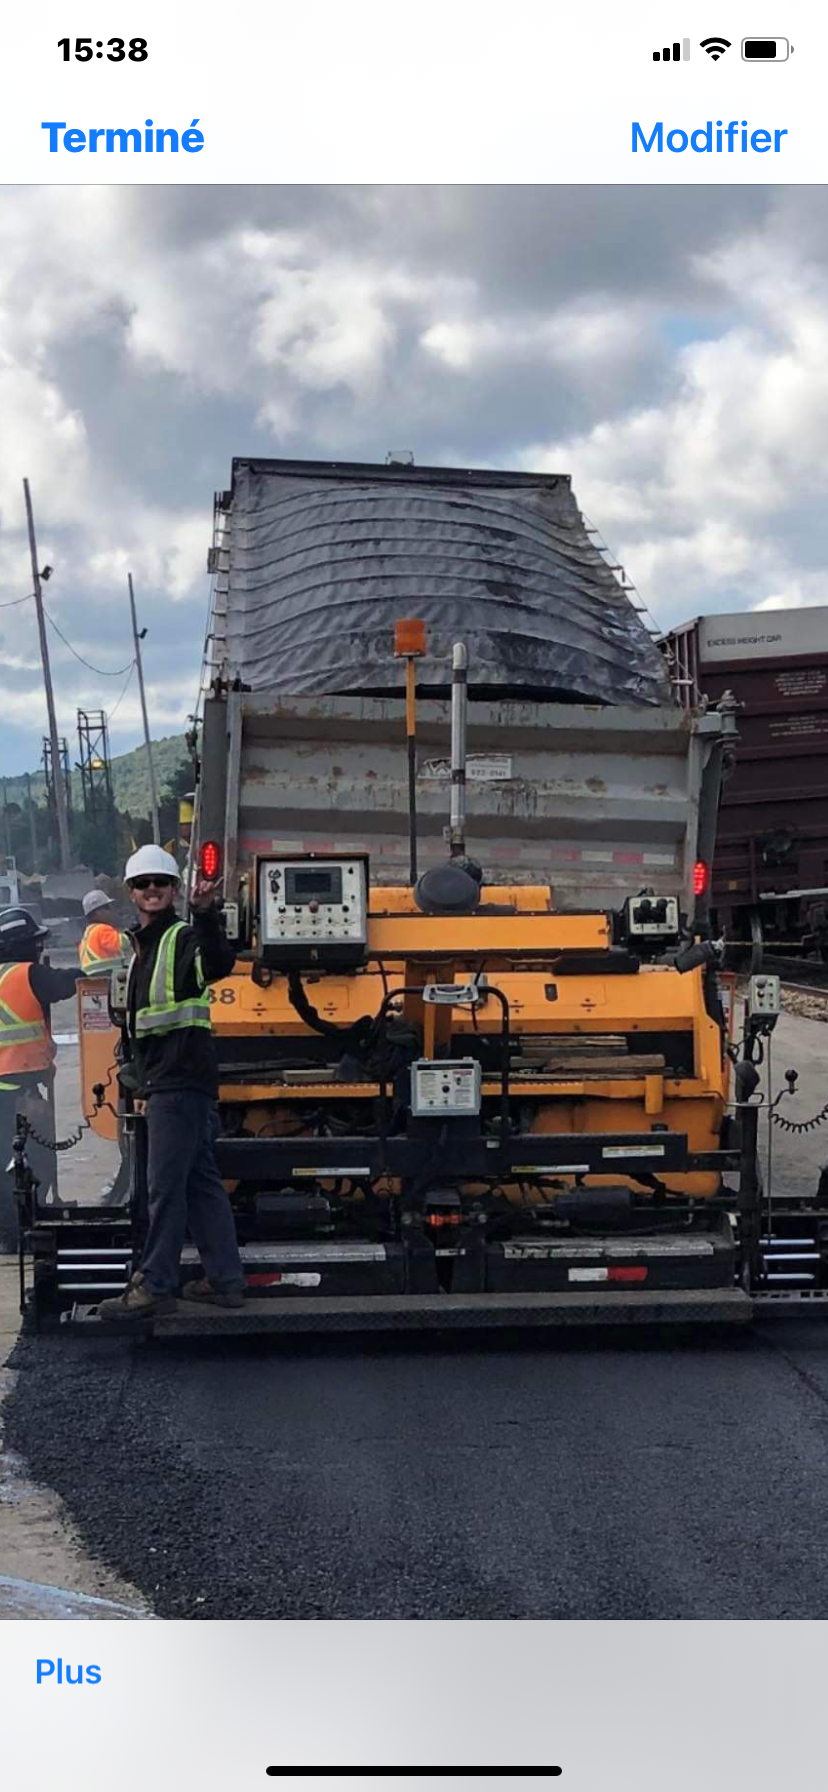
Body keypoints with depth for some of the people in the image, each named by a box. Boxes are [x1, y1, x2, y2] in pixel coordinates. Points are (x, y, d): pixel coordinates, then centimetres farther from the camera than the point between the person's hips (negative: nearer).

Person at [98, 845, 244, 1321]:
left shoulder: (185, 938, -8)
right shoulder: (144, 946, 21)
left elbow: (218, 964, -32)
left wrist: (206, 916, -47)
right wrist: (143, 1078, 23)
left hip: (180, 1081, -10)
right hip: (166, 1081, 10)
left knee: (165, 1184, -8)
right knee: (201, 1180, 11)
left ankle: (155, 1286, -6)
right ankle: (226, 1279, 16)